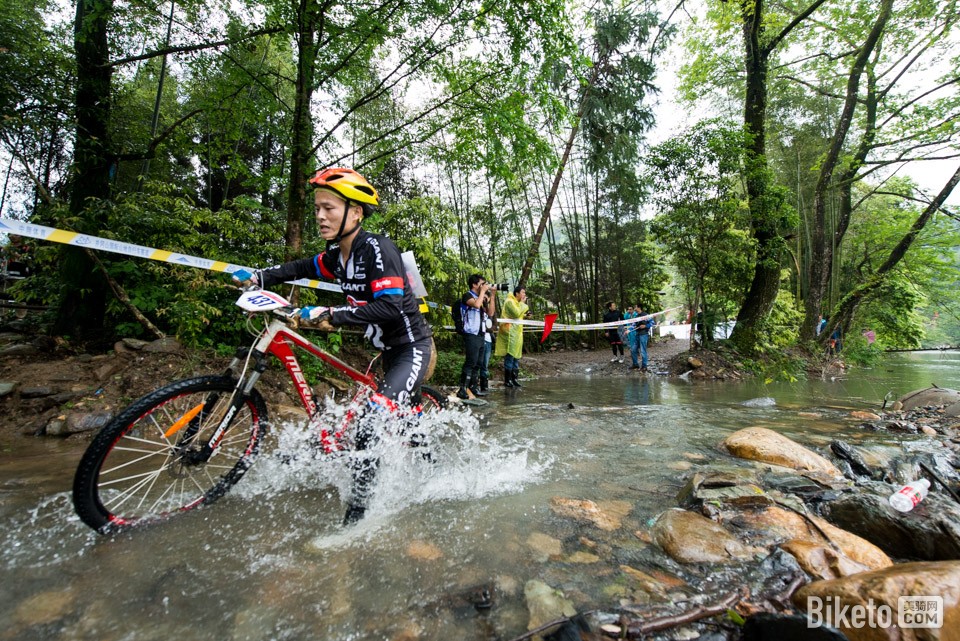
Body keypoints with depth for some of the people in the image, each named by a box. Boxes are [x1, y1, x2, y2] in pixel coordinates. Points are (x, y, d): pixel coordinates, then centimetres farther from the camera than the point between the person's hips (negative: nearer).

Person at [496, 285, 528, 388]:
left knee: (516, 357, 11)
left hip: (516, 333, 10)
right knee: (510, 357, -8)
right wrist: (522, 303, -9)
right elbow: (516, 313, -21)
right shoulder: (510, 301, -11)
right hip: (510, 333, -10)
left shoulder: (516, 302, 21)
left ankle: (514, 379, 17)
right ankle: (507, 381, -3)